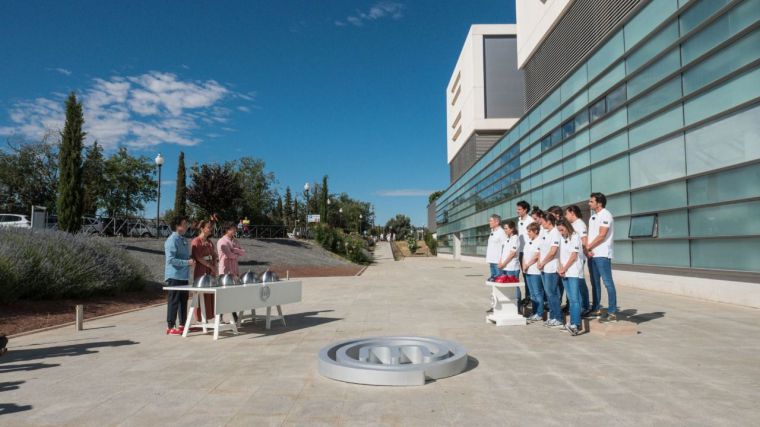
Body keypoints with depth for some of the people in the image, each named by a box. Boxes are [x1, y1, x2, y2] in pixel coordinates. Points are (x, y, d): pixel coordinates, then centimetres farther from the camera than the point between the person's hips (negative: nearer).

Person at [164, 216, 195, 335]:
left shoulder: (183, 240, 14)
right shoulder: (172, 240, -14)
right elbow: (170, 259, -22)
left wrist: (190, 261, 5)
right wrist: (187, 262, -24)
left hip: (183, 275, 9)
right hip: (174, 276, -9)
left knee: (184, 300, 13)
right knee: (173, 301, -2)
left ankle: (182, 324, 23)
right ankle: (170, 327, 5)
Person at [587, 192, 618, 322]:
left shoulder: (605, 215, -9)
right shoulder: (593, 215, 17)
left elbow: (602, 235, -16)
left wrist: (588, 247, -10)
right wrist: (587, 249, -2)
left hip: (602, 254, -9)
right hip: (592, 254, 9)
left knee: (608, 282, -7)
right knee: (595, 282, 14)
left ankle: (612, 313, -6)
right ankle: (596, 309, 24)